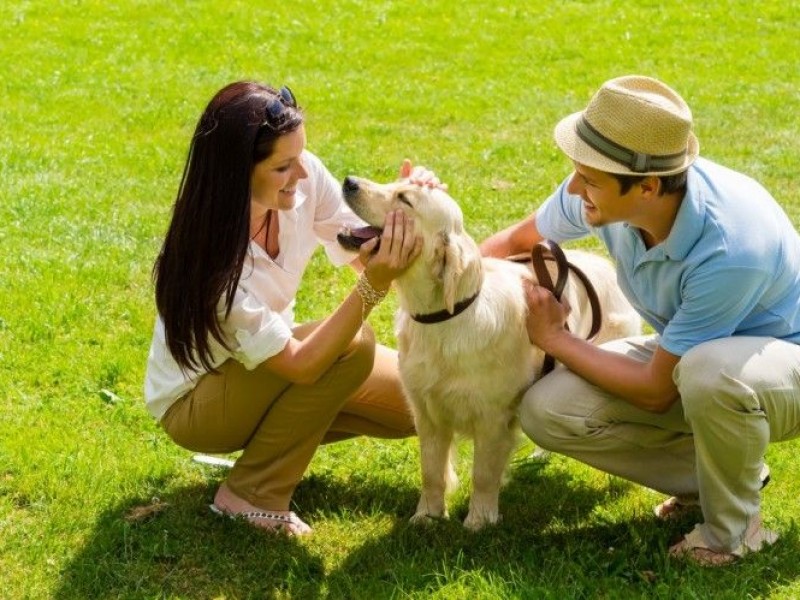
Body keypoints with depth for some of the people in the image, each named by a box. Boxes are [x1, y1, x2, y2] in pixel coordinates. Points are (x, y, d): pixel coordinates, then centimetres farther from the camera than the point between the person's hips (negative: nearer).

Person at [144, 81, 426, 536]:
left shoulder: (305, 179, -20)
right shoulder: (210, 258, -37)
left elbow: (369, 255, -12)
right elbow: (300, 364, -36)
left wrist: (406, 212, -33)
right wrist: (374, 287, -46)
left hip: (268, 367, 7)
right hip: (194, 403, -7)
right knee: (351, 344, -29)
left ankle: (281, 433, 13)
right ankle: (253, 495, -13)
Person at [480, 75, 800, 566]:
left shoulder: (729, 250, -38)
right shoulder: (601, 194, -19)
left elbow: (656, 392, -26)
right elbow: (518, 240, 5)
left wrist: (555, 340, -16)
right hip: (691, 355, 6)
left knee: (711, 369, -41)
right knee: (548, 411, -14)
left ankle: (734, 526, -11)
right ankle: (712, 475, 7)